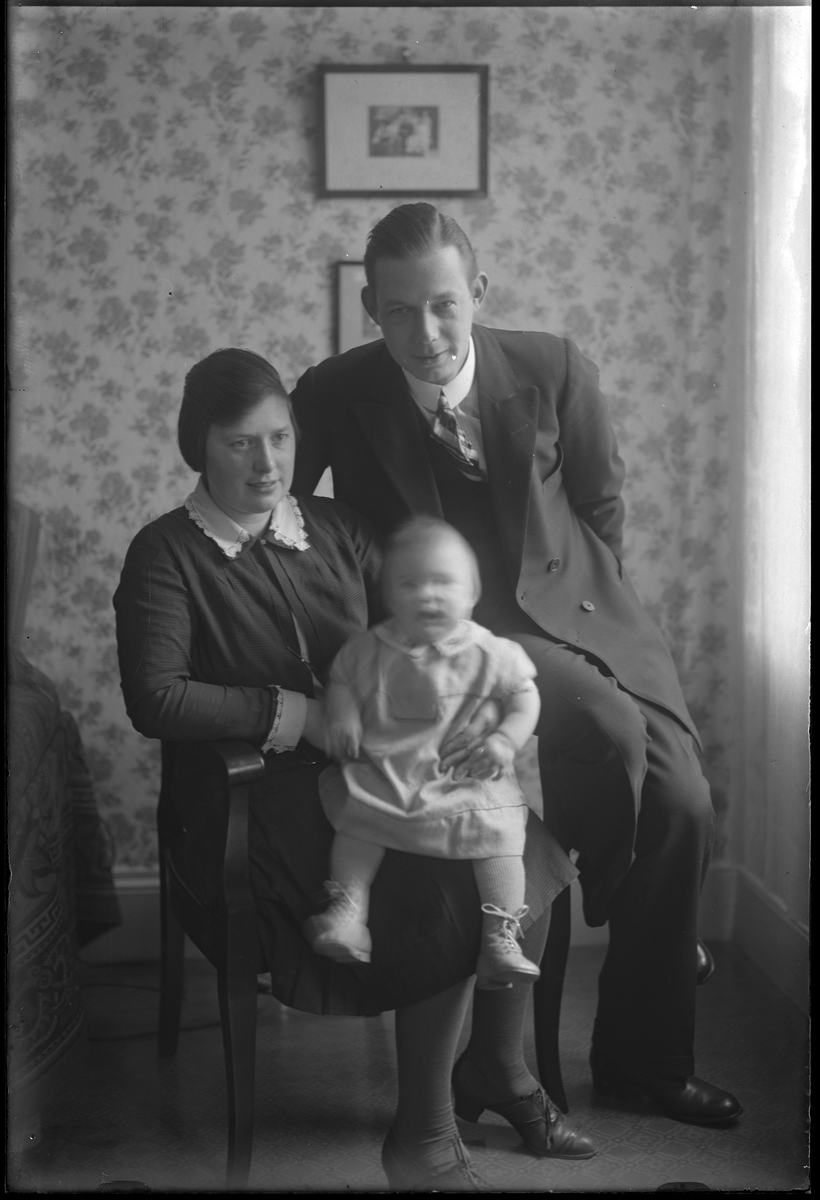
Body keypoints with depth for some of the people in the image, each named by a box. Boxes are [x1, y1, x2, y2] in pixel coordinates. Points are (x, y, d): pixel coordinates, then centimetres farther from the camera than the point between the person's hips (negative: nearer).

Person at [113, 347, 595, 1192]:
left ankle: (503, 1060, 9)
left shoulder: (336, 529, 11)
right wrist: (297, 715, -16)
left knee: (522, 844, -16)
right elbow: (154, 700, -16)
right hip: (258, 796, -5)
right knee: (447, 888, -25)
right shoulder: (166, 554, -4)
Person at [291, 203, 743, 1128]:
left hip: (577, 614, 4)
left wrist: (580, 607, 2)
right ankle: (604, 903, 5)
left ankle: (642, 1056, 11)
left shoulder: (554, 371, -5)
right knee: (608, 726, -30)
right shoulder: (334, 396, -9)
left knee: (682, 806, -9)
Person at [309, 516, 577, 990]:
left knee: (500, 829, -20)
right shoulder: (370, 649, 1)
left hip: (468, 777, -2)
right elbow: (341, 680, 16)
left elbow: (526, 697, 3)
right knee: (357, 819, -18)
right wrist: (343, 715, -4)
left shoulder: (489, 653, -4)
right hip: (385, 770, 2)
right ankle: (347, 912, -10)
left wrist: (506, 741, -13)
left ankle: (502, 938, -16)